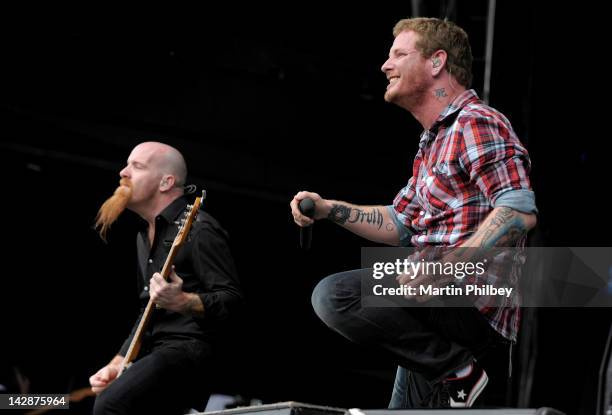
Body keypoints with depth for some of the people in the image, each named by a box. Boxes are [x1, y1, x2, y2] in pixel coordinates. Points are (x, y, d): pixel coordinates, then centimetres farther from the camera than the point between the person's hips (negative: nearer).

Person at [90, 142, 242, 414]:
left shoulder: (198, 229, -9)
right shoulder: (145, 236, 21)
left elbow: (232, 300, -15)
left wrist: (181, 302, -30)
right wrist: (117, 364, 15)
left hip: (192, 349, -10)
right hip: (154, 351, 10)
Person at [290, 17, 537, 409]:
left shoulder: (477, 124, -10)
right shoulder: (435, 141, 24)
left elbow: (520, 211, -24)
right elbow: (400, 223, 27)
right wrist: (328, 209, 14)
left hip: (474, 299, -11)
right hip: (438, 303, 11)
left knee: (335, 295, -24)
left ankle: (458, 371, -16)